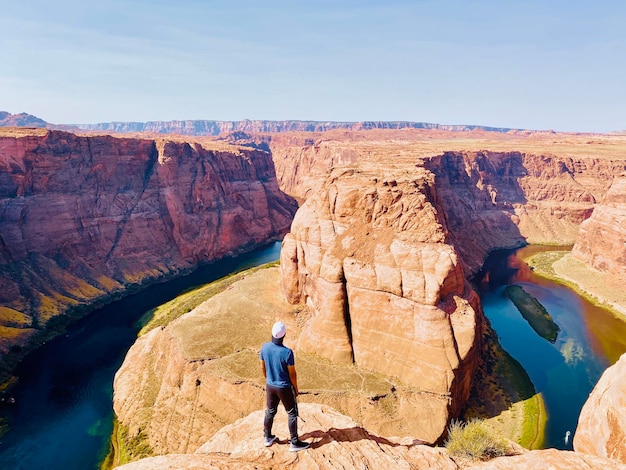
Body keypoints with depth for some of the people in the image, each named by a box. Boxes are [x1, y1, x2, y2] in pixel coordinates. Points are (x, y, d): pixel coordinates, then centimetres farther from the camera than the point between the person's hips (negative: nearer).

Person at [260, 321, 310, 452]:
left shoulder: (265, 347, -13)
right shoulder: (287, 352, -29)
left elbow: (263, 367, 2)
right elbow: (292, 374, -18)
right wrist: (296, 388, 0)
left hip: (270, 386, 5)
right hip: (284, 388, -5)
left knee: (270, 411, 24)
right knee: (292, 414, 13)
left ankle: (268, 437, 39)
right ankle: (294, 443, 22)